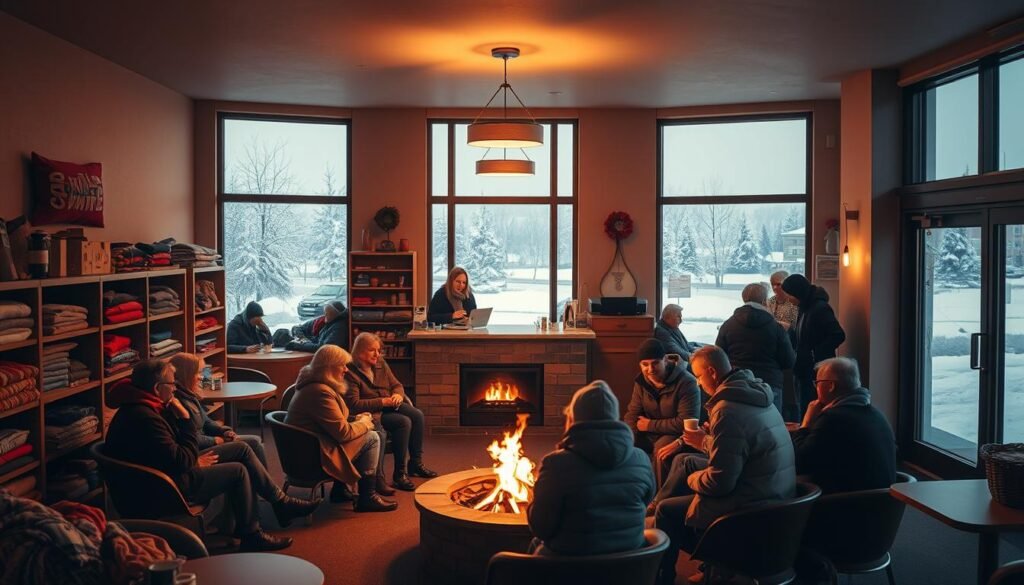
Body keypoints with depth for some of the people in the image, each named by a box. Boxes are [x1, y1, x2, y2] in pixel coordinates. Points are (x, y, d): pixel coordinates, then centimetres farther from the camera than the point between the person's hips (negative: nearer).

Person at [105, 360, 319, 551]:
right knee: (238, 471, -10)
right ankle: (251, 536, 4)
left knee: (241, 449, 6)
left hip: (169, 467, 11)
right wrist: (185, 419, -18)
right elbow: (181, 461, -26)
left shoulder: (139, 406, 6)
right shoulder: (143, 418, -28)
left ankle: (281, 502, 13)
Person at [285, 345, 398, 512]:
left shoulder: (311, 384, 10)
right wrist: (364, 422, -3)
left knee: (366, 434, 18)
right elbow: (343, 433, -21)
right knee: (372, 438, -6)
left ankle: (339, 490, 20)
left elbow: (337, 425, 19)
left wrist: (358, 420, 4)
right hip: (316, 456, -11)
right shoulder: (321, 392, -24)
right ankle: (367, 498, 2)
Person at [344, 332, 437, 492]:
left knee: (417, 415, -17)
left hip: (389, 405, 7)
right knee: (404, 422, -29)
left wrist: (398, 395, -11)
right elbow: (354, 405, -21)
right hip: (371, 413, -7)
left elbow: (396, 385, 14)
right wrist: (382, 402, -22)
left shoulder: (381, 363, 7)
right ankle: (399, 474, -22)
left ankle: (416, 463, -5)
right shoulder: (351, 373, -15)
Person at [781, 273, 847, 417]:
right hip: (803, 370, 9)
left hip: (817, 371, -9)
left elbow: (838, 335, -22)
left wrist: (815, 354, -19)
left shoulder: (820, 308, -16)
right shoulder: (804, 308, 11)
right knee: (805, 410, 14)